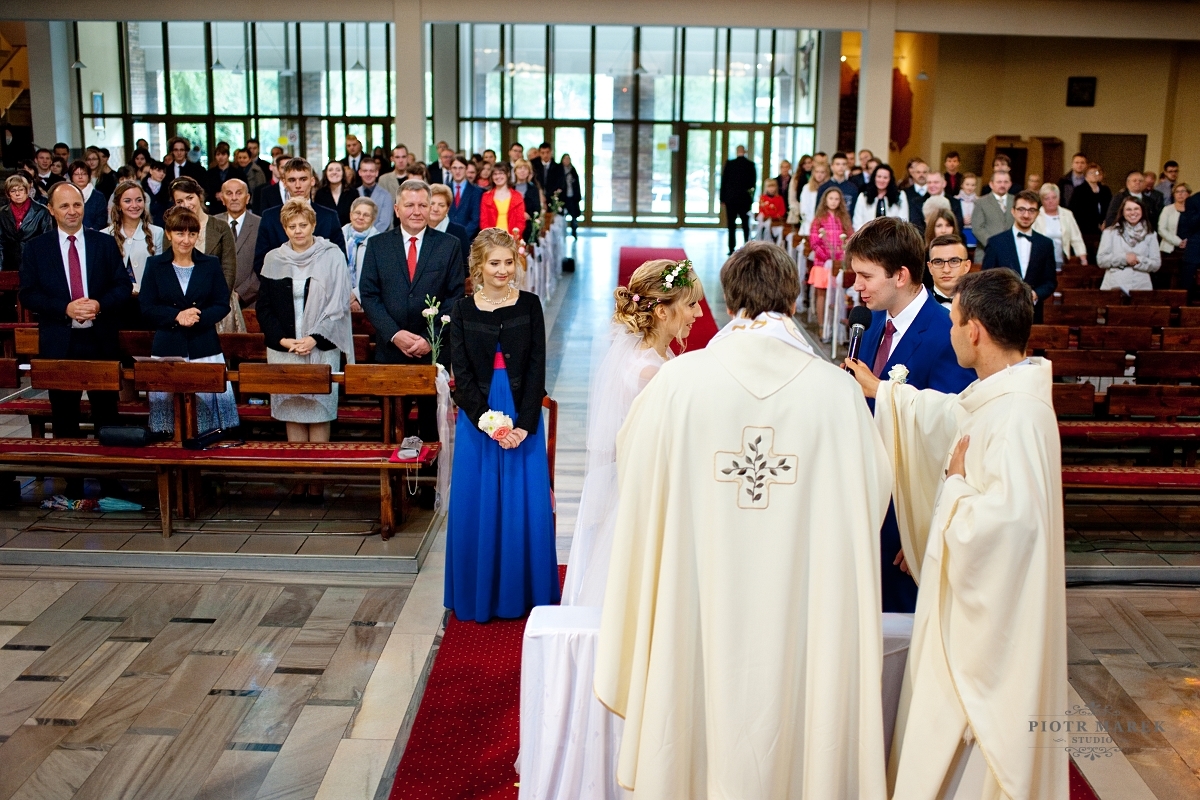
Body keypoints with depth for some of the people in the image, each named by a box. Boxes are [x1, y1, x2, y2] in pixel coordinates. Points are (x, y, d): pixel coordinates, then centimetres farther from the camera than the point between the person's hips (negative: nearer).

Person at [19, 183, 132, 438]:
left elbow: (123, 286, 4)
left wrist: (100, 305, -16)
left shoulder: (105, 243, 6)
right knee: (64, 419, 8)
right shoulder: (35, 248, 3)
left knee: (107, 414, 7)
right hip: (58, 344, 0)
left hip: (101, 341, 1)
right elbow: (27, 295, -1)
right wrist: (65, 309, -17)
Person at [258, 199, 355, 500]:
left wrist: (314, 339, -13)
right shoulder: (273, 260, 7)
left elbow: (339, 305, -4)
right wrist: (283, 340, -5)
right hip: (283, 349, 3)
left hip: (321, 349, -3)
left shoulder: (332, 256, -1)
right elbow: (263, 308, 9)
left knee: (318, 412, -2)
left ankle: (317, 478, 2)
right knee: (291, 412, 4)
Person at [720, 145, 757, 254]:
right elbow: (753, 182, 2)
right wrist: (750, 196, 13)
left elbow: (723, 181, -3)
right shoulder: (751, 164, -2)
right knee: (745, 225, 10)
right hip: (745, 199, 1)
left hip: (730, 198, -1)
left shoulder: (729, 163, -5)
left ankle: (732, 249, -2)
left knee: (732, 225, 2)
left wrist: (722, 198, 3)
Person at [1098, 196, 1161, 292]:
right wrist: (1123, 258, -12)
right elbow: (1101, 260, -1)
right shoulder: (1110, 232, 6)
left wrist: (1138, 261, -11)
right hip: (1114, 286, -1)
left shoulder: (1150, 235, 11)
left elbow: (1156, 264, 5)